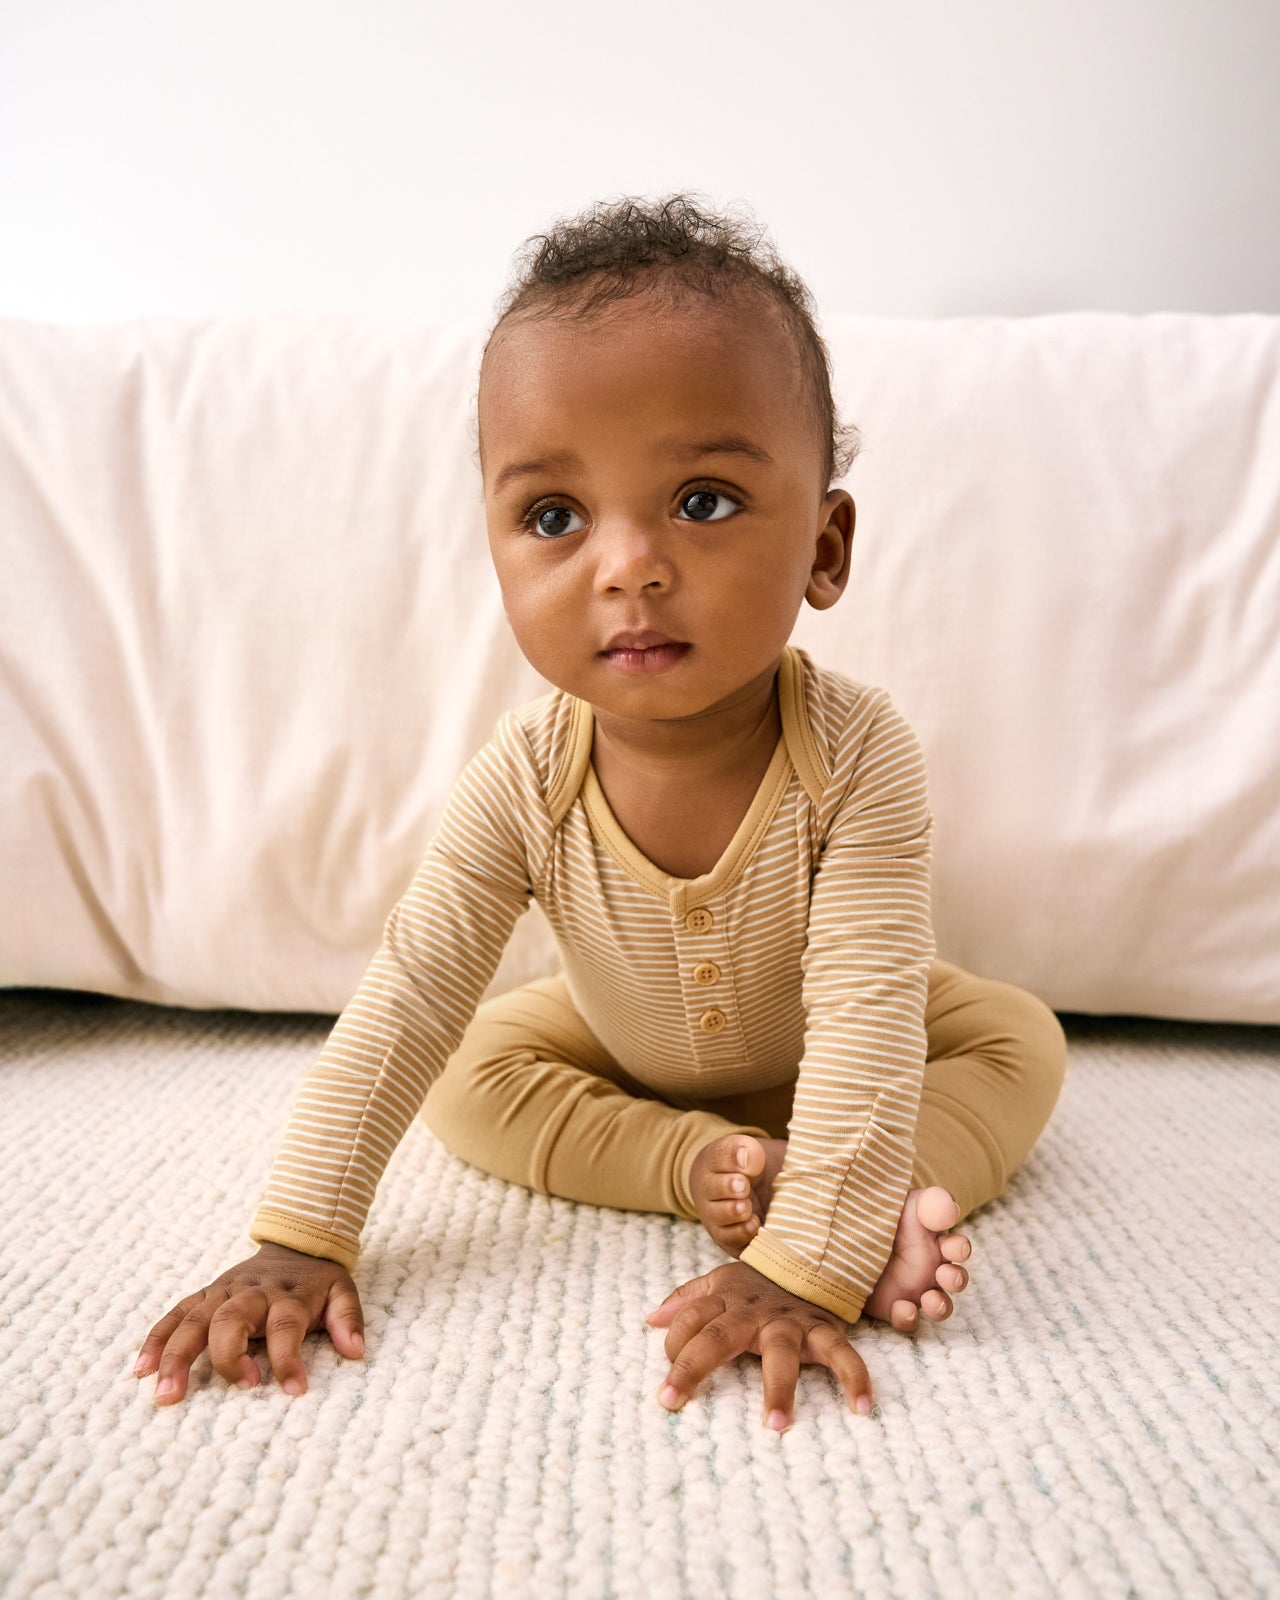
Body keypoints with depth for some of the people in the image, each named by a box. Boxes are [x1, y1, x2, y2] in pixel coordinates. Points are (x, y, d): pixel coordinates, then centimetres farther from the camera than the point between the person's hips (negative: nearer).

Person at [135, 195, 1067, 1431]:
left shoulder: (855, 753, -38)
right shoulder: (522, 780, -31)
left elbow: (866, 1023, -39)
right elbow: (405, 1001, -27)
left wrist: (807, 1264, -45)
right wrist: (299, 1238, -31)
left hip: (822, 1038, -1)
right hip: (625, 1045, 2)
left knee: (1020, 1044, -15)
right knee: (470, 1080, -11)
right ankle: (715, 1176, -17)